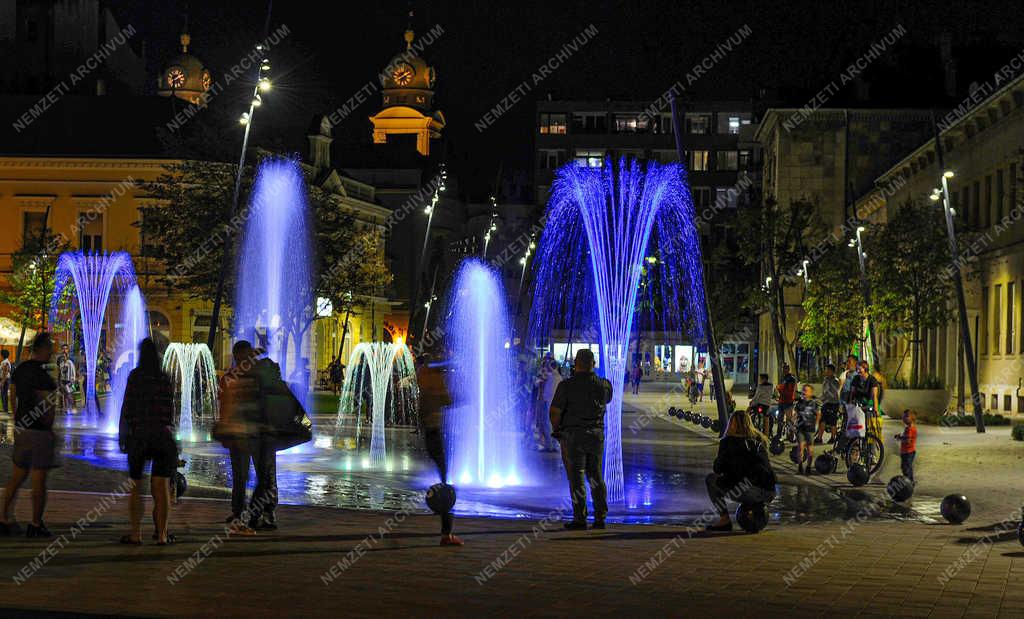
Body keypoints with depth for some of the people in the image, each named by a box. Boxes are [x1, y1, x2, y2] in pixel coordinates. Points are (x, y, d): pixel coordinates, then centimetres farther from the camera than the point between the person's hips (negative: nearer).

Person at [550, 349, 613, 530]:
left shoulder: (567, 386, -13)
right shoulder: (604, 385, 0)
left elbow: (555, 412, -11)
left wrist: (556, 429, 8)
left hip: (573, 435, -4)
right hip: (596, 434, 4)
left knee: (576, 478, 1)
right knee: (596, 477, 12)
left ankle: (580, 519, 1)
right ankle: (600, 517, 10)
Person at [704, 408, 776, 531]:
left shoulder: (729, 441, 5)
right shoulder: (759, 440, 21)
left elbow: (718, 468, 8)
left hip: (754, 489, -7)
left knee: (711, 480, 6)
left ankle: (724, 520, 0)